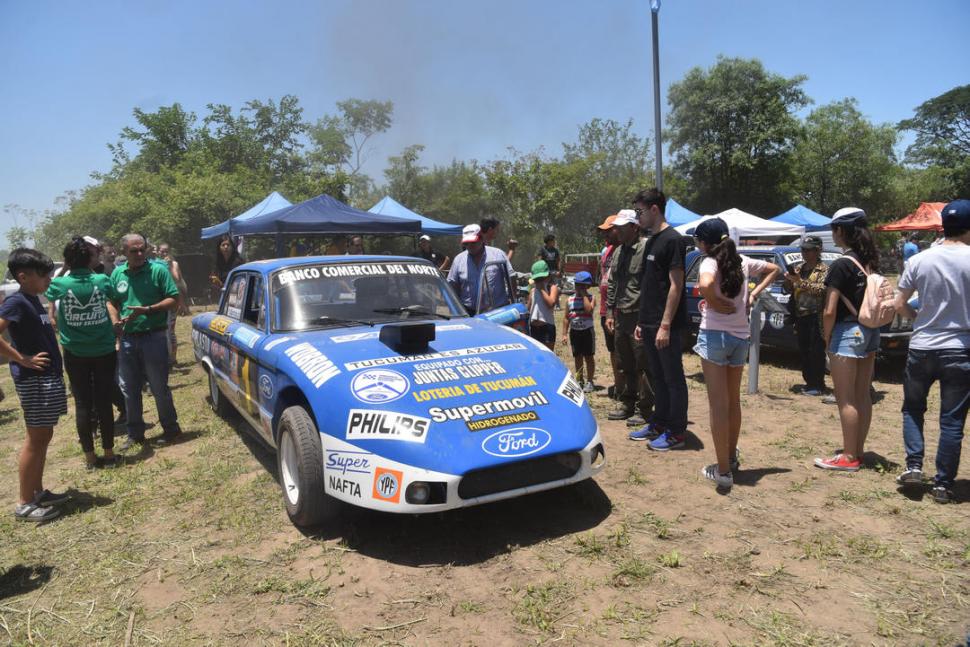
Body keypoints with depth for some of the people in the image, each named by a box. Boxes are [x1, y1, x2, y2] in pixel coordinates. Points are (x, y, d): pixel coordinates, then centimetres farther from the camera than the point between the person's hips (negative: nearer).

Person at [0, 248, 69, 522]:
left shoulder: (33, 299, 12)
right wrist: (23, 360, -21)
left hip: (48, 377, 9)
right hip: (33, 379, -9)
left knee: (44, 436, 15)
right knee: (36, 438, -2)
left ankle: (38, 492, 25)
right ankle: (24, 503, 7)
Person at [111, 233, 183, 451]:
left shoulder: (158, 270, -5)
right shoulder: (117, 274, 9)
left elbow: (174, 299, -8)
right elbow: (112, 302, 18)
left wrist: (148, 309, -19)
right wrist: (115, 320, -1)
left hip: (153, 337, -5)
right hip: (128, 339, 5)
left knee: (159, 387, 2)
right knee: (129, 388, 12)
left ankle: (171, 428, 18)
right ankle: (135, 433, 25)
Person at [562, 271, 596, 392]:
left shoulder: (590, 298, -6)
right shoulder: (570, 300, 3)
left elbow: (589, 309, -27)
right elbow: (566, 317, 6)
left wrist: (584, 295, -19)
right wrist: (564, 333, 2)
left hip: (587, 331, -4)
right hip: (574, 331, 4)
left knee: (588, 356, 3)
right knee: (577, 357, 13)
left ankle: (589, 381, 12)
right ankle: (579, 380, 26)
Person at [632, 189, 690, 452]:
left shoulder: (673, 240, -12)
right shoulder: (652, 241, 15)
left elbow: (675, 286, -17)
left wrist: (665, 325, -20)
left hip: (667, 326, -9)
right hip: (649, 324, 9)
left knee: (673, 378, 1)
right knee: (657, 376, 16)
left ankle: (677, 432, 10)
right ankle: (659, 422, 28)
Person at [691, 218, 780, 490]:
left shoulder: (710, 262, -11)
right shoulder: (742, 261, 8)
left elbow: (705, 285, -33)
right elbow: (774, 269, 23)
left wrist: (713, 303, -14)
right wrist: (753, 294, 14)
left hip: (714, 335, -6)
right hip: (741, 336, 7)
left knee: (718, 405, -2)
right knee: (733, 401, 19)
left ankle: (723, 471, 1)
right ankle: (732, 458, 34)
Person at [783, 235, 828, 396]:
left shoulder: (824, 269, -4)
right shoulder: (798, 268, 14)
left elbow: (822, 289, -19)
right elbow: (788, 290, 15)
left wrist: (800, 281, -23)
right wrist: (788, 280, -5)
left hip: (816, 316, -6)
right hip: (800, 315, 6)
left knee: (816, 352, -4)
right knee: (803, 351, 9)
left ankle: (817, 384, 2)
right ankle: (809, 381, 18)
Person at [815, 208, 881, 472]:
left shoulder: (841, 265, -16)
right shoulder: (870, 261, 8)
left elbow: (830, 311, -18)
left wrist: (827, 338, -6)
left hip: (847, 332, -9)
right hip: (870, 331, 9)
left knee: (846, 399, 0)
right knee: (862, 395, 14)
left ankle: (849, 458, 7)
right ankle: (858, 451, 23)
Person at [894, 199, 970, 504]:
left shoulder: (920, 260, -2)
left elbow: (899, 305, 2)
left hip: (921, 349, 2)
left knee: (912, 409, 19)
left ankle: (913, 466, 9)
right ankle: (943, 484, 12)